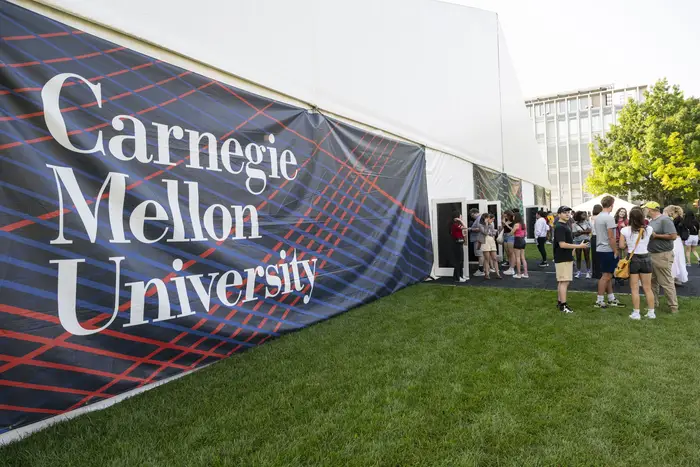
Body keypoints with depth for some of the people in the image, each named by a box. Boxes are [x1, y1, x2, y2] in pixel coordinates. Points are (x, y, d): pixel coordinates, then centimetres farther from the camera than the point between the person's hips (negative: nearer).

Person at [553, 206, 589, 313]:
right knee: (564, 281, -8)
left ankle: (559, 302, 21)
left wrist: (573, 248, 14)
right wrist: (579, 246, -21)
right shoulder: (559, 227, -16)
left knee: (562, 281, 14)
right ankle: (563, 305, -5)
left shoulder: (566, 225, 15)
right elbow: (562, 244, -23)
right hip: (562, 259, -10)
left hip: (567, 258, 10)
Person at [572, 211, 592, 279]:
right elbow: (575, 234, -6)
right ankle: (578, 272, 10)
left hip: (586, 241, 0)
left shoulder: (587, 222, 3)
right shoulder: (575, 224, 0)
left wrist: (581, 231, -11)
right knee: (578, 258, 4)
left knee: (587, 257, 1)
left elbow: (589, 230, -8)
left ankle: (588, 272, 6)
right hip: (578, 242, 0)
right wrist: (584, 231, -14)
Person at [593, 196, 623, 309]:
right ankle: (599, 301, 0)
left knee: (608, 275, 15)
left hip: (600, 249, 9)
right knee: (606, 276, -3)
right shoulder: (609, 217, -16)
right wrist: (615, 252, -13)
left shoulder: (598, 217, 11)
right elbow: (611, 237, -18)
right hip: (608, 250, -9)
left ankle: (611, 299, 22)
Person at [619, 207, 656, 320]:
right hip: (646, 258, 2)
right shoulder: (648, 229, -5)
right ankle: (651, 312, 17)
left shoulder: (625, 230, -11)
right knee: (648, 288, 12)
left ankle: (636, 313, 6)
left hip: (632, 259, -2)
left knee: (635, 289, 4)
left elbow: (621, 246, -9)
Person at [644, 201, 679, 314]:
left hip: (662, 256, -9)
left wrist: (656, 236, -17)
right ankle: (654, 304, 23)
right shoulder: (651, 221, 13)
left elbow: (673, 236, -21)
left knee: (666, 282, -3)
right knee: (652, 281, 14)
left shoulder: (665, 219, -13)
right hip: (650, 254, 9)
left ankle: (674, 307, 6)